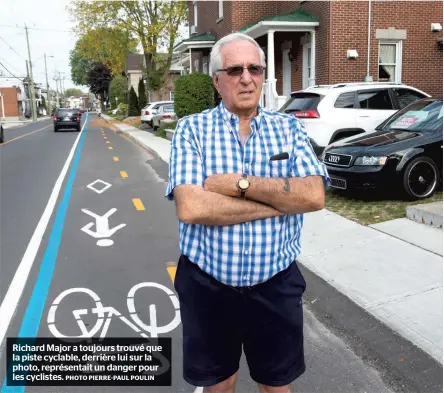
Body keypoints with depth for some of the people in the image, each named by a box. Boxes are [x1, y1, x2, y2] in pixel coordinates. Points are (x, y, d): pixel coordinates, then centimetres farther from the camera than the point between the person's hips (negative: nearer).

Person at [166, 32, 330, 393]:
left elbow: (314, 196, -13)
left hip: (276, 285, 2)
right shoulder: (192, 129, -6)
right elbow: (190, 207, -21)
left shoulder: (289, 128, 1)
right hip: (207, 286, -1)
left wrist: (240, 184, -20)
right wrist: (280, 202, -17)